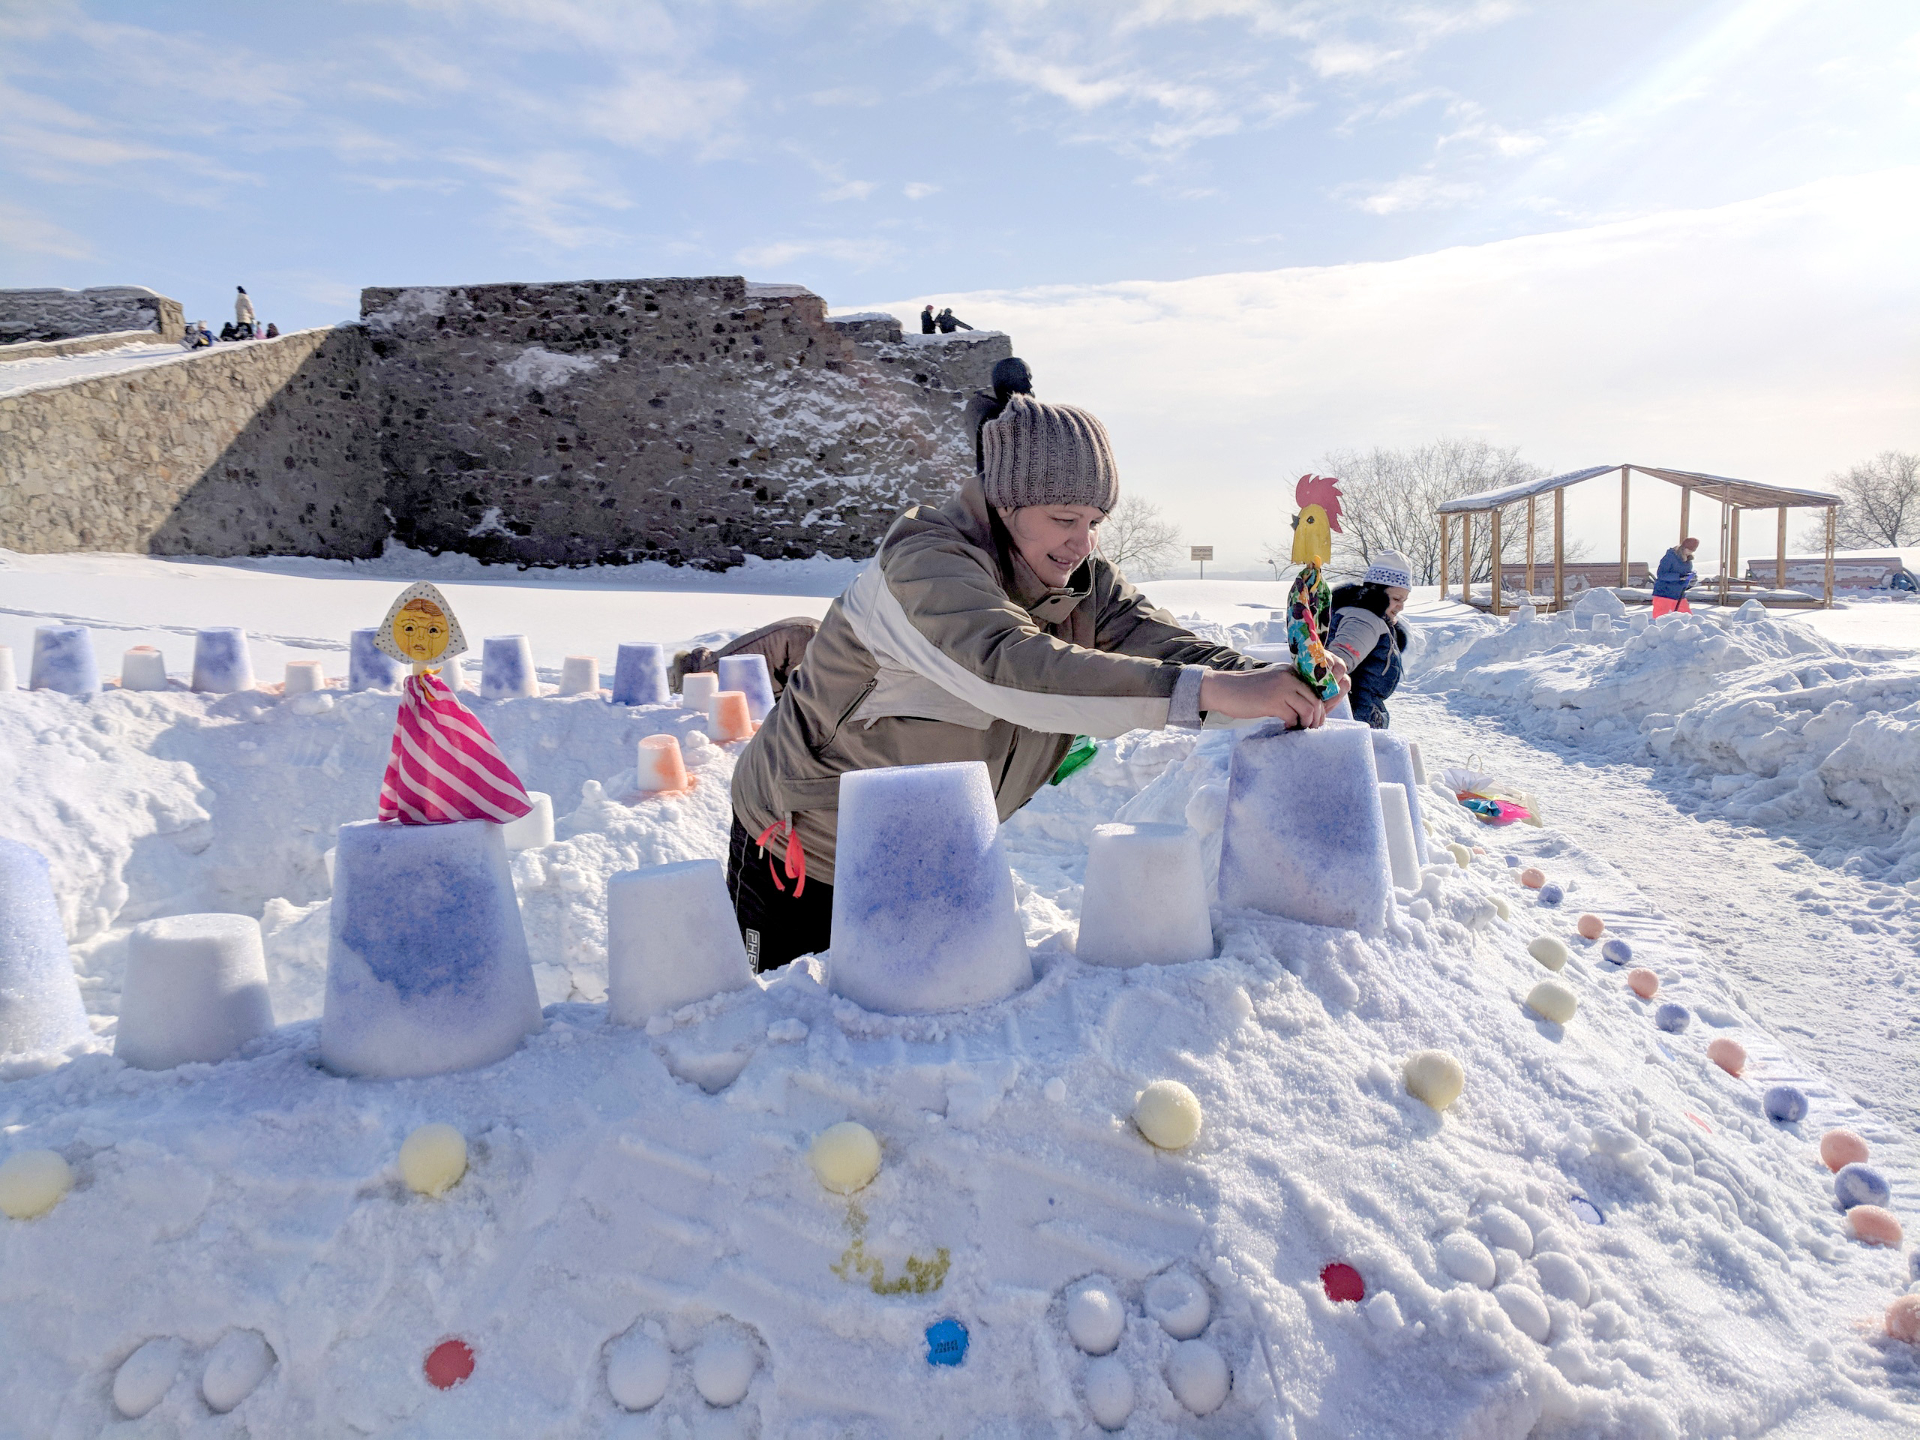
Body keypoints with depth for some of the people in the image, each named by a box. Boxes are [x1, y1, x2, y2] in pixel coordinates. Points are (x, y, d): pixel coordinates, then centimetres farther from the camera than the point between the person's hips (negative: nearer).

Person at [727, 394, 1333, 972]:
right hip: (800, 857, -5)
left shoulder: (1084, 583, -5)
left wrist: (1267, 681, -40)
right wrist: (1210, 691, -52)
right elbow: (1007, 669, -46)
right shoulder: (925, 563, -29)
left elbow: (1160, 643, -18)